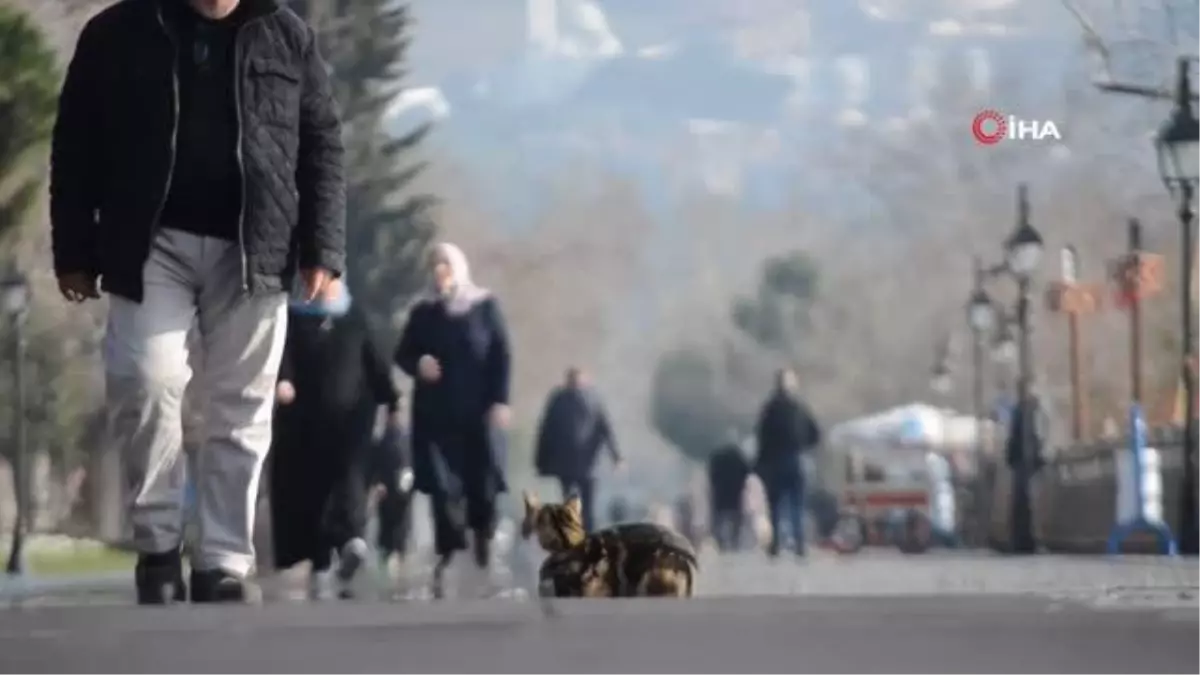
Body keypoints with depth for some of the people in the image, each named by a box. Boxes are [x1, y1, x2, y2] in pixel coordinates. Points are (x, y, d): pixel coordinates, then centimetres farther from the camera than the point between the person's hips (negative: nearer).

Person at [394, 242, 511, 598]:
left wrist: (500, 400, -9)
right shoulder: (423, 312, 11)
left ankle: (484, 554, 11)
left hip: (478, 409, -1)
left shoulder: (485, 306, 4)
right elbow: (402, 354, 12)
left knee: (482, 481, -2)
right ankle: (448, 557, -6)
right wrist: (418, 364, -11)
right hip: (436, 411, 2)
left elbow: (501, 355, 0)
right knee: (442, 483, -7)